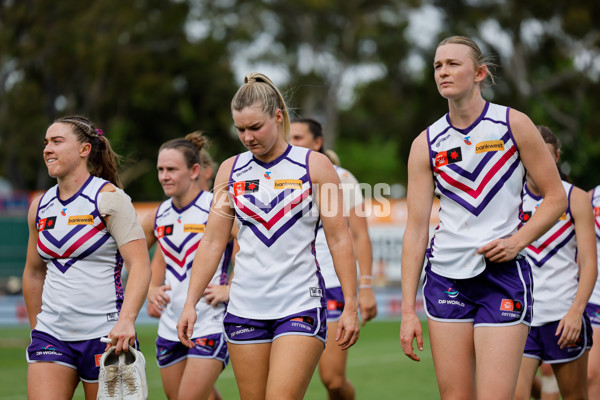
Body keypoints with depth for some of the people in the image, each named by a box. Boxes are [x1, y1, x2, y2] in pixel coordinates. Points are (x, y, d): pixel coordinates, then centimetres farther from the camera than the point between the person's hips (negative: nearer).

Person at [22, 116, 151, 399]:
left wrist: (126, 320, -27)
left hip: (104, 333, -5)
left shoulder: (109, 198, -6)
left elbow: (140, 265, -14)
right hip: (51, 333, 5)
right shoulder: (40, 206, 11)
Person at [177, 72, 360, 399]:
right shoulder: (230, 170, 8)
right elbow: (212, 242, 10)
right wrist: (190, 303, 2)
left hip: (300, 304, -4)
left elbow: (339, 240, -1)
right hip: (245, 307, 4)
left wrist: (350, 306, -6)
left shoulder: (314, 165, -1)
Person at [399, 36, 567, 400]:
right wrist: (408, 311, -2)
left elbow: (556, 197, 4)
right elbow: (416, 229, 3)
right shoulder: (426, 144, 4)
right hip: (446, 278, 3)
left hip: (504, 274, -2)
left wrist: (518, 240, -13)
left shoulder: (513, 125, -1)